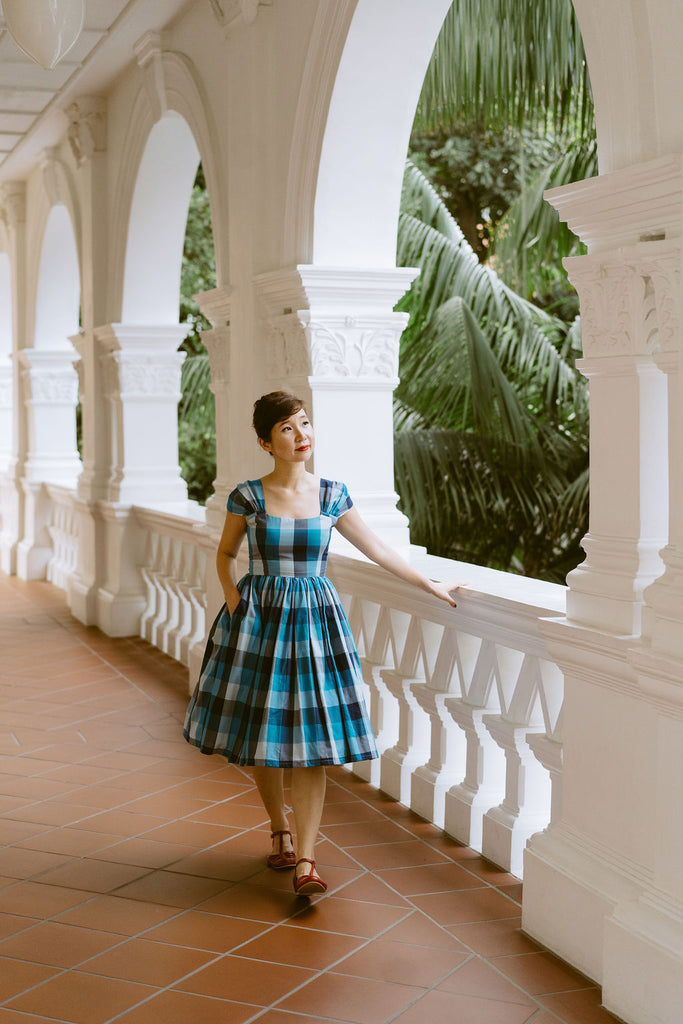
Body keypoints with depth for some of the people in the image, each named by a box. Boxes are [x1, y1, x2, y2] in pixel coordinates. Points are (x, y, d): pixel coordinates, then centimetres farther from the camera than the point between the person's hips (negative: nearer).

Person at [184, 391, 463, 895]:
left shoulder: (331, 494, 1)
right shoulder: (248, 496, -3)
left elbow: (378, 549, 9)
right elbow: (226, 554, 12)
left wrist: (432, 585, 11)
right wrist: (233, 601, -4)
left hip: (315, 620, 1)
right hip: (259, 620, 0)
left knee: (312, 740, -6)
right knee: (263, 740, 7)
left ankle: (305, 859, -4)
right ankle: (279, 831, 31)